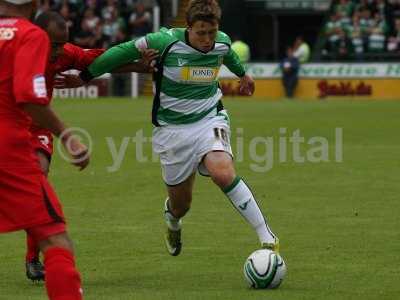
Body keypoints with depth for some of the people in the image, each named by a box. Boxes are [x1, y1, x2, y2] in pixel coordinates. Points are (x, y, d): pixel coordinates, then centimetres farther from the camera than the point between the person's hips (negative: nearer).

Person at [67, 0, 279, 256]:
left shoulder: (222, 42, -6)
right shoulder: (166, 42, -19)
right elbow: (124, 51, -9)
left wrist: (242, 73, 42)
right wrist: (84, 77, -2)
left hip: (209, 119, 1)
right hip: (172, 128, -1)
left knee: (223, 174, -29)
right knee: (181, 204, 7)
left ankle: (266, 236, -20)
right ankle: (173, 223, 48)